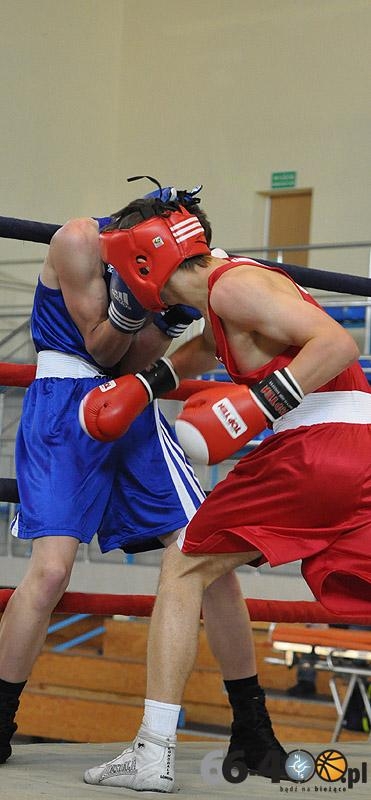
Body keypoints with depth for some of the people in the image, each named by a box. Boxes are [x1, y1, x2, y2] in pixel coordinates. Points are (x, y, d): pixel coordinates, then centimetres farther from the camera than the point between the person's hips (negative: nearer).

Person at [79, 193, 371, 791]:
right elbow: (209, 347, 45)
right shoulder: (229, 282, 23)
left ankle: (154, 752, -1)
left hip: (313, 444, -9)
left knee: (183, 568, 3)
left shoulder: (233, 286, -6)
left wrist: (259, 403, -21)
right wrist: (142, 385, 37)